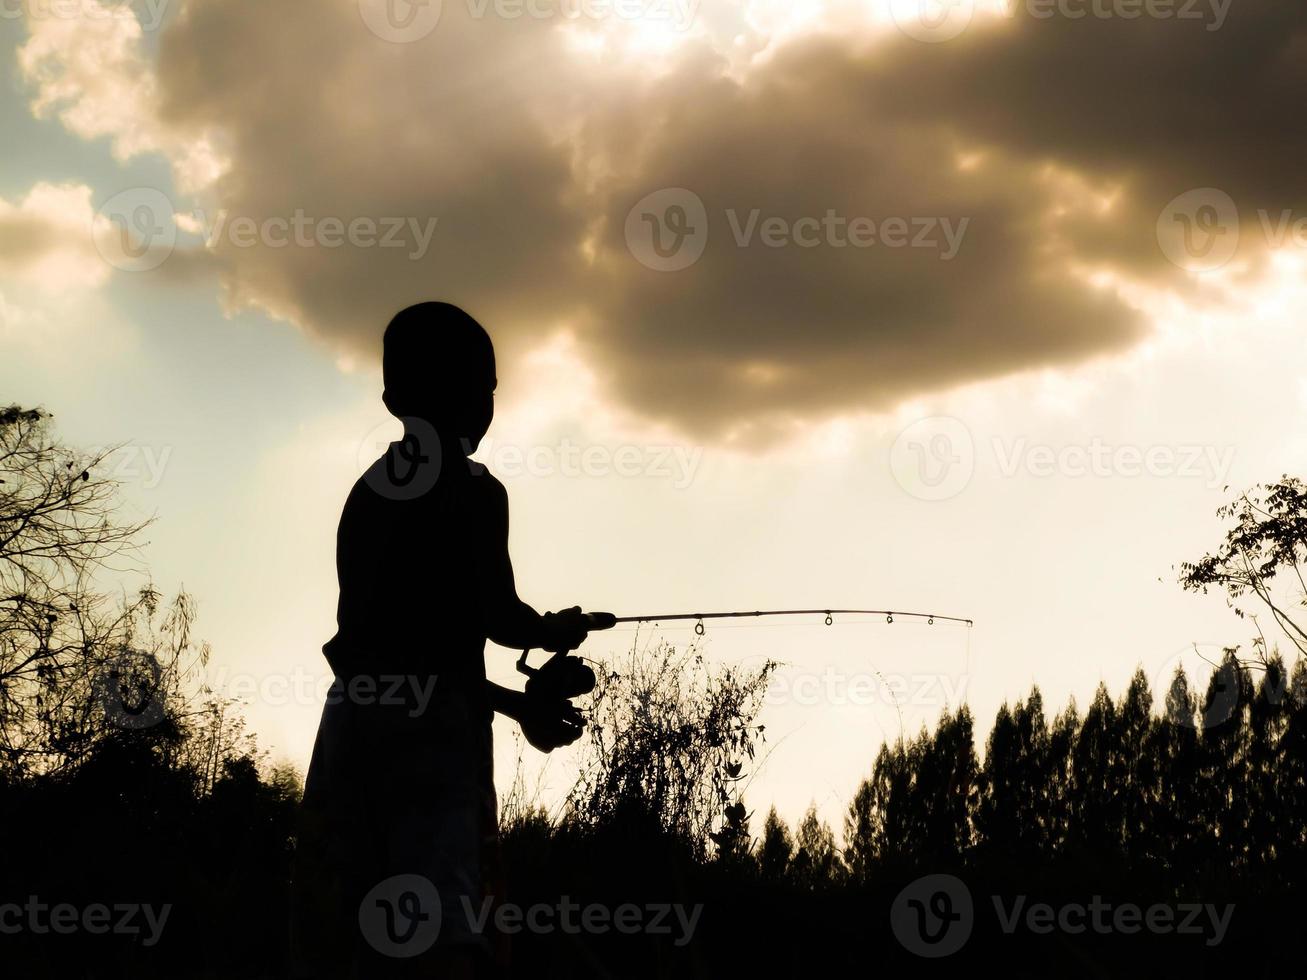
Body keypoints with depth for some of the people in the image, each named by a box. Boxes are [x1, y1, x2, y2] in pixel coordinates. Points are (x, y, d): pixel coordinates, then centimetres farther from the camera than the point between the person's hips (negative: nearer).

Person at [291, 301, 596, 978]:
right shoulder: (473, 489, -2)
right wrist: (555, 632, 18)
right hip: (432, 727, -7)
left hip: (352, 720, 7)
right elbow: (496, 616, -4)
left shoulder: (367, 492, 19)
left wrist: (517, 704, 28)